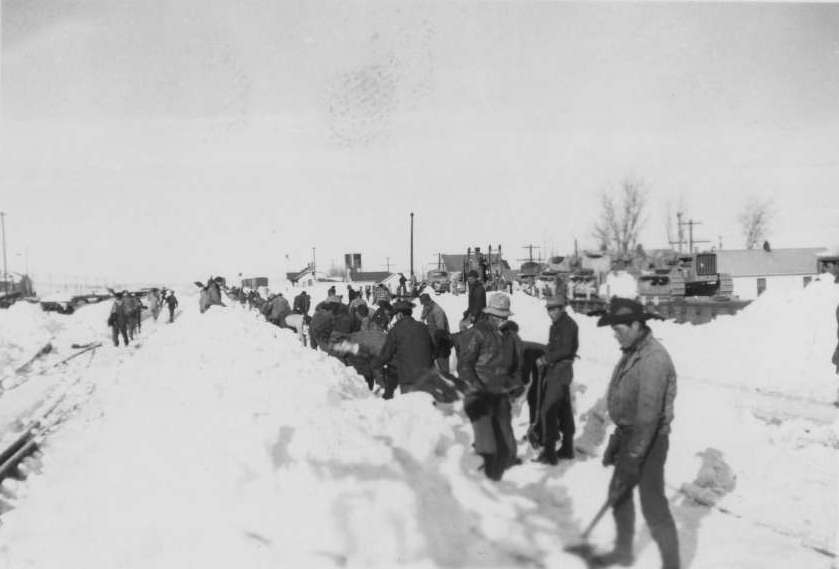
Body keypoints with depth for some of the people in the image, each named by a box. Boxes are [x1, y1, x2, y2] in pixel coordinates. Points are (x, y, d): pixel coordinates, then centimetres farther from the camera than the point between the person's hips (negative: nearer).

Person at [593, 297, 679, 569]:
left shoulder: (653, 358, -25)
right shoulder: (631, 352, 5)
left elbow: (649, 415, -28)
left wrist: (632, 459, -26)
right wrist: (616, 441, 17)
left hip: (649, 440, -10)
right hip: (629, 434, 10)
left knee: (653, 505, -2)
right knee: (618, 493, 21)